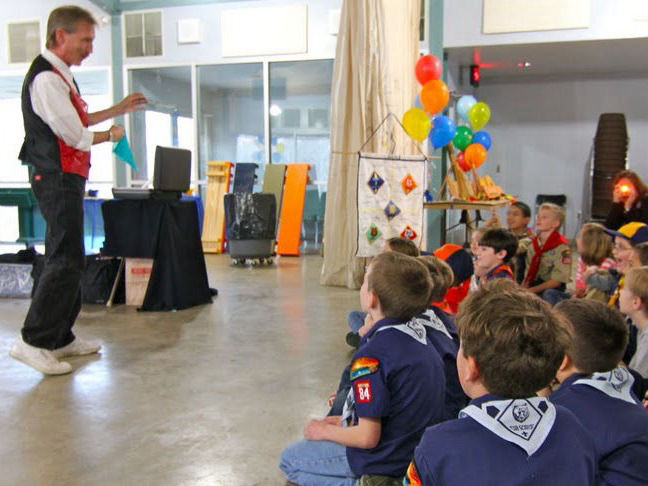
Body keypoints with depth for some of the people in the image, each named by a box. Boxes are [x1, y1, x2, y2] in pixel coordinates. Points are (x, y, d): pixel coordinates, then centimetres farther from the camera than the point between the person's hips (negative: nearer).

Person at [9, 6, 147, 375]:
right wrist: (112, 135, -1)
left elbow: (78, 121, 26)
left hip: (67, 178, 11)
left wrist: (120, 109, 24)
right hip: (58, 178, -11)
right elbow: (76, 136, -18)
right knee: (66, 259, -11)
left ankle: (61, 337, 23)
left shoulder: (61, 76, 17)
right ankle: (34, 341, -5)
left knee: (67, 259, 14)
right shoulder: (46, 79, -16)